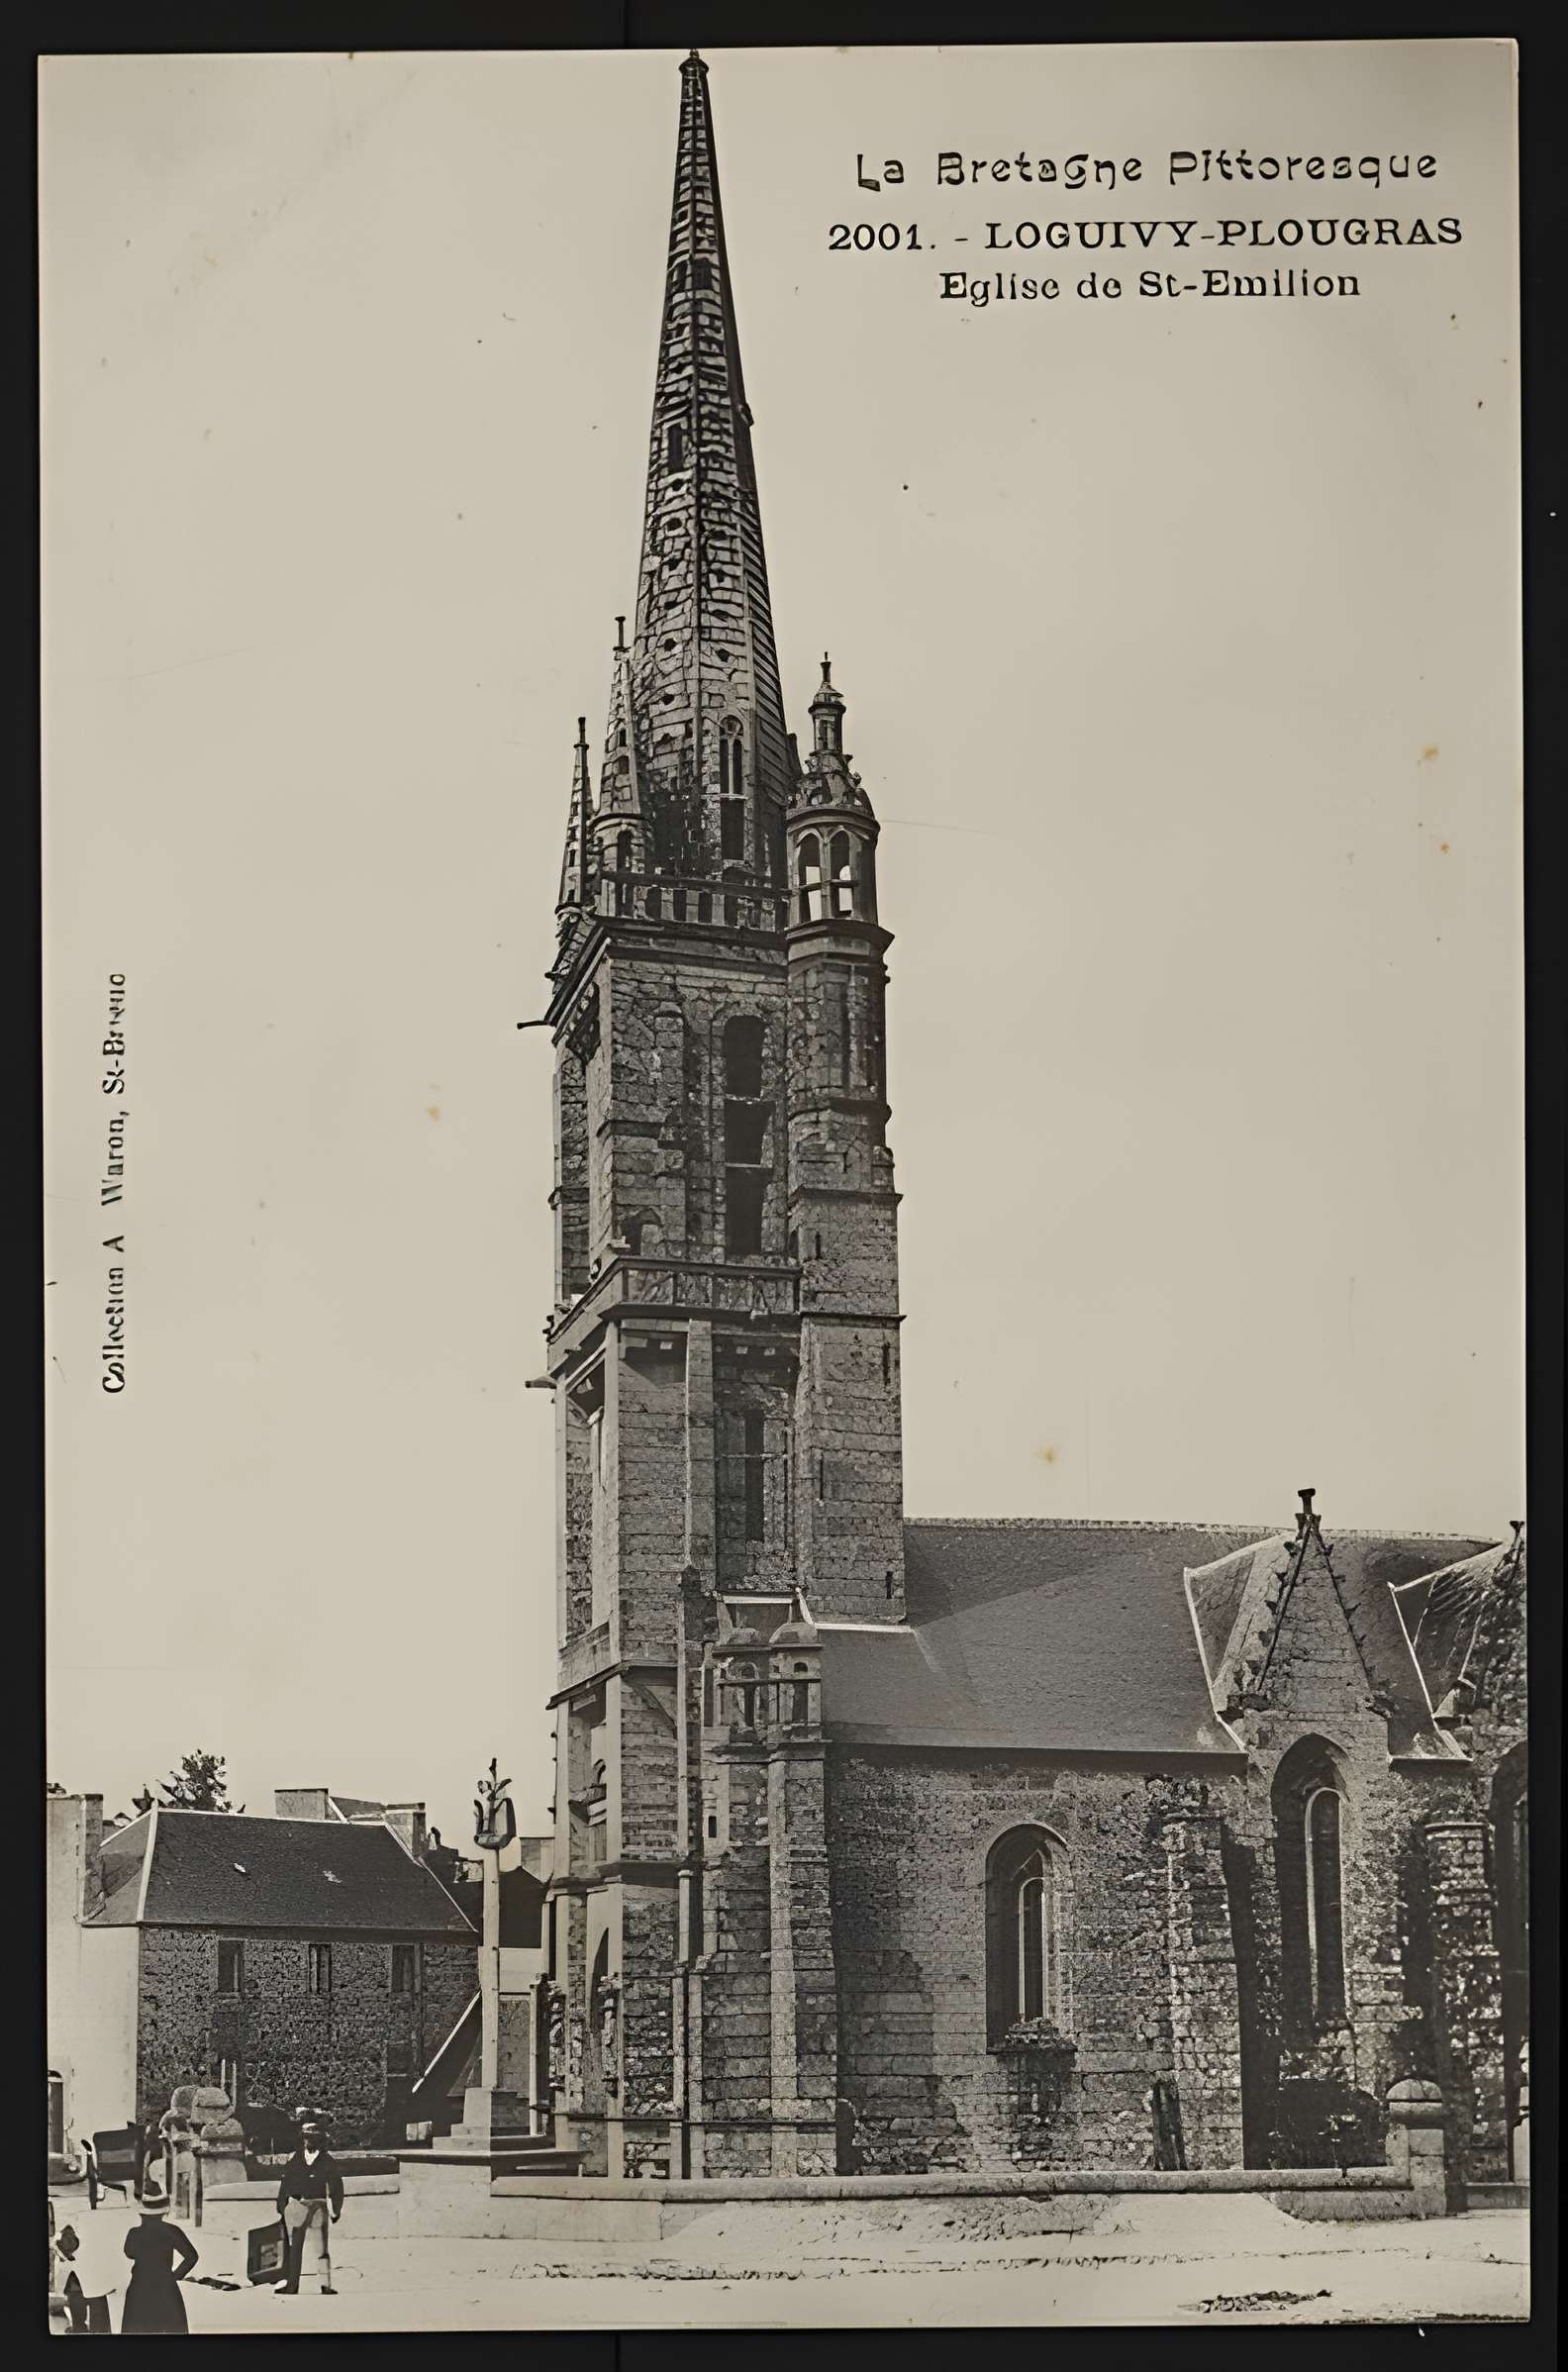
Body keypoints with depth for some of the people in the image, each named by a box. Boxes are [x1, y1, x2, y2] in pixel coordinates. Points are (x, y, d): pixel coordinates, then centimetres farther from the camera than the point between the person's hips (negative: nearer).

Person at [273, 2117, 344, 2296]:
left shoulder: (328, 2159, 4)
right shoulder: (294, 2158, 11)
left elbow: (336, 2186, 3)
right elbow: (285, 2185, 14)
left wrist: (335, 2209, -4)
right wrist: (281, 2207, 9)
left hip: (317, 2206, -3)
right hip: (296, 2206, 3)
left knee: (320, 2247, -9)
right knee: (294, 2247, 7)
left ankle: (326, 2286, -8)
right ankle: (291, 2284, 12)